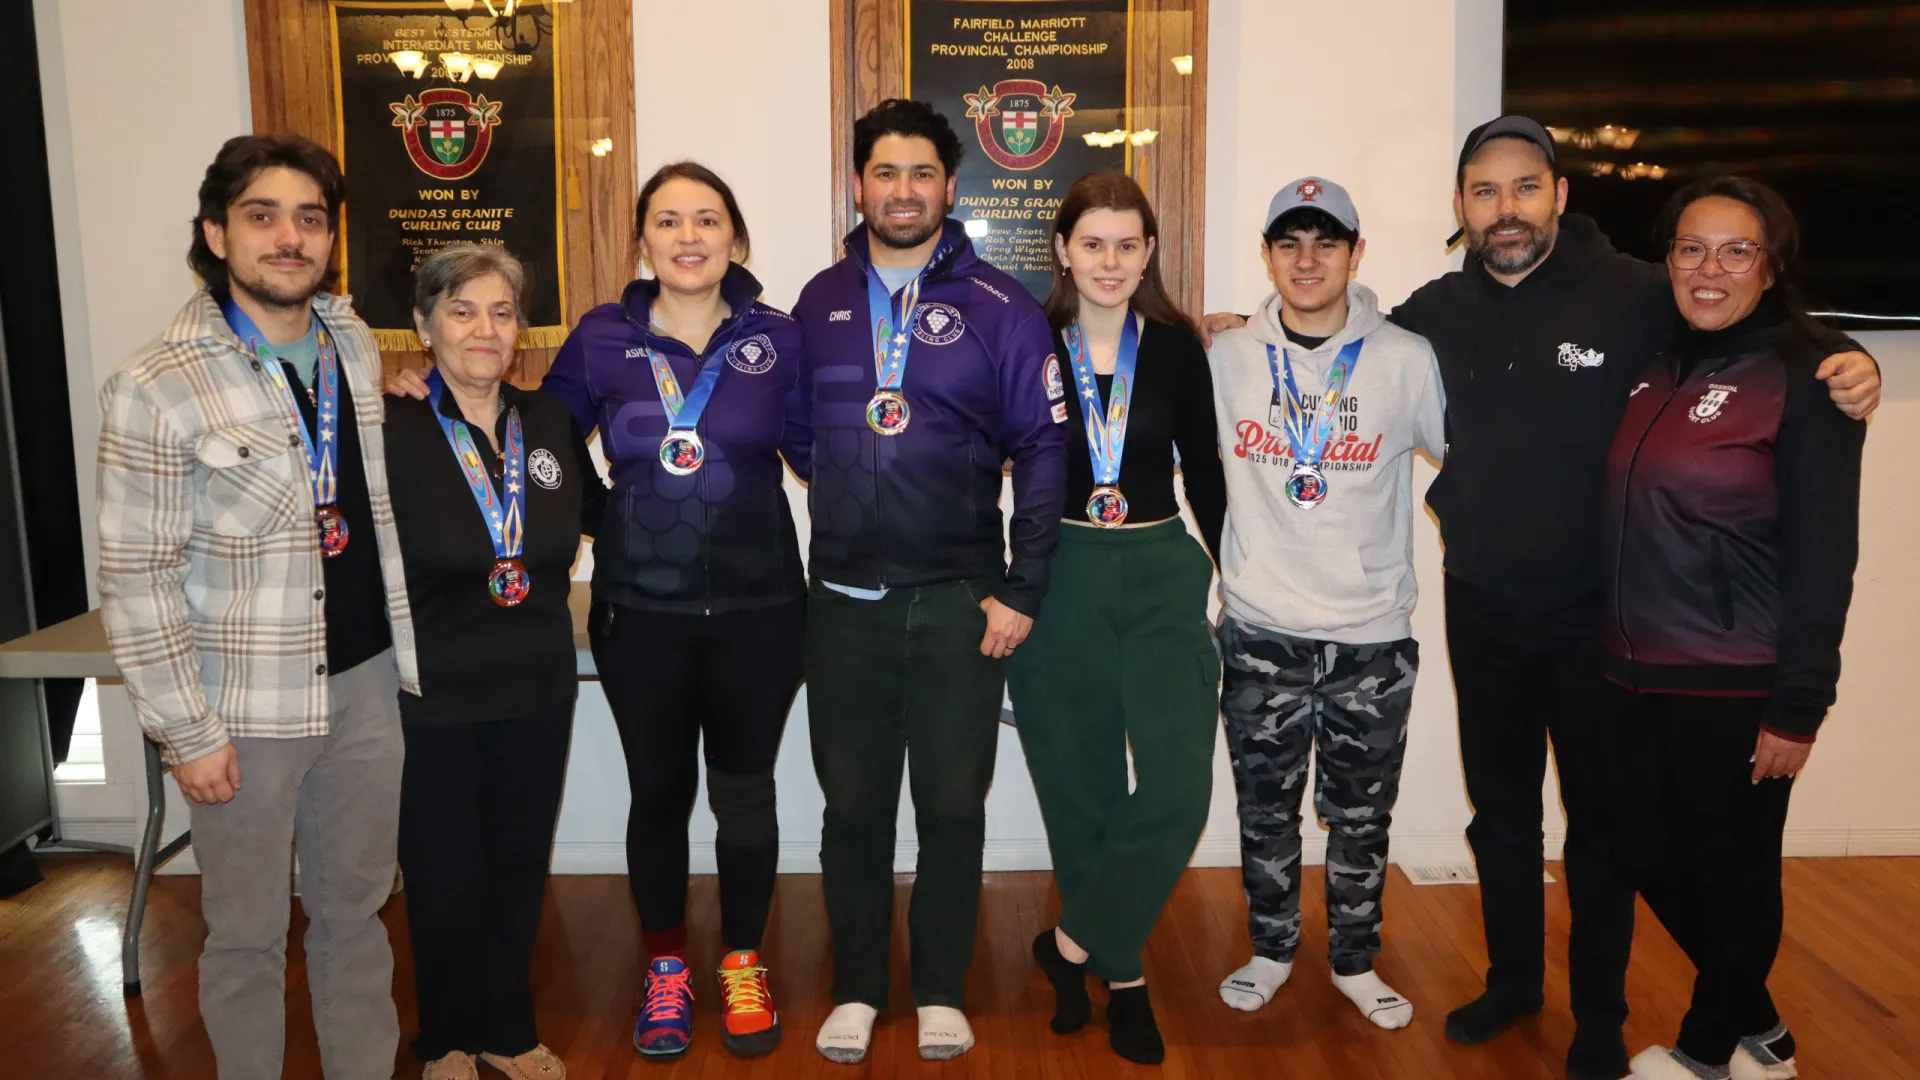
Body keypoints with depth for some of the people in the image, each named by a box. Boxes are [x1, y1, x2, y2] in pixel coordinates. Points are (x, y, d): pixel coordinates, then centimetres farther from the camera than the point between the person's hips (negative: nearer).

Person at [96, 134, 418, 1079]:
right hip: (246, 706, -4)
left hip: (364, 682, 5)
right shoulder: (157, 387, -12)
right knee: (248, 934, 10)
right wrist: (188, 732, -10)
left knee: (356, 908, 17)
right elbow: (135, 581, -10)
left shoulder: (353, 344, 5)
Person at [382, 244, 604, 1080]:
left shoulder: (549, 419, 0)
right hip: (431, 698, -4)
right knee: (444, 876, 13)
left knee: (519, 868, 18)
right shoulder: (390, 430, -14)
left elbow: (599, 512, 15)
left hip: (537, 690, 4)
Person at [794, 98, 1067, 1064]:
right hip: (844, 601, 2)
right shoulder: (820, 302, 8)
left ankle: (941, 993, 25)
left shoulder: (999, 307, -2)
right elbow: (798, 434, 13)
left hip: (961, 603, -2)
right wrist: (837, 519, 4)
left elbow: (1044, 449, -4)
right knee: (853, 804, 10)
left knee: (953, 806, 7)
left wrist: (1023, 590, -8)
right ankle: (855, 991, 27)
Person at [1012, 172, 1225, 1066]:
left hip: (1161, 575, 1)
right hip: (1058, 580, -1)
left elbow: (1202, 469, 10)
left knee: (1178, 785, -11)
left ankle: (1074, 944, 12)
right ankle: (1121, 974, 30)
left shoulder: (1177, 346, 2)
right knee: (1080, 790, 9)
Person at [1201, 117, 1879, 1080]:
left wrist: (1848, 361, -24)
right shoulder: (1438, 309, 0)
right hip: (1480, 607, 4)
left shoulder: (1634, 294, -13)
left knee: (1599, 818, 11)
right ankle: (1513, 979, 38)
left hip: (1594, 611, -3)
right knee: (1499, 808, 17)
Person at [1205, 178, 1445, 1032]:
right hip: (1261, 632, 1)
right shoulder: (1225, 360, -1)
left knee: (1361, 816, 13)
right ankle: (1271, 950, 33)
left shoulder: (1408, 360, -4)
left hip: (1373, 637, 0)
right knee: (1265, 810, 13)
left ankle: (1355, 962, 32)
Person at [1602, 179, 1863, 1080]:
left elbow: (1822, 556, -12)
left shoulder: (1804, 378, -10)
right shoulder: (1658, 365, 7)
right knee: (1648, 860, 14)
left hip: (1738, 686, -6)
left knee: (1732, 871, 9)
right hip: (1638, 673, 6)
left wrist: (1798, 707, -13)